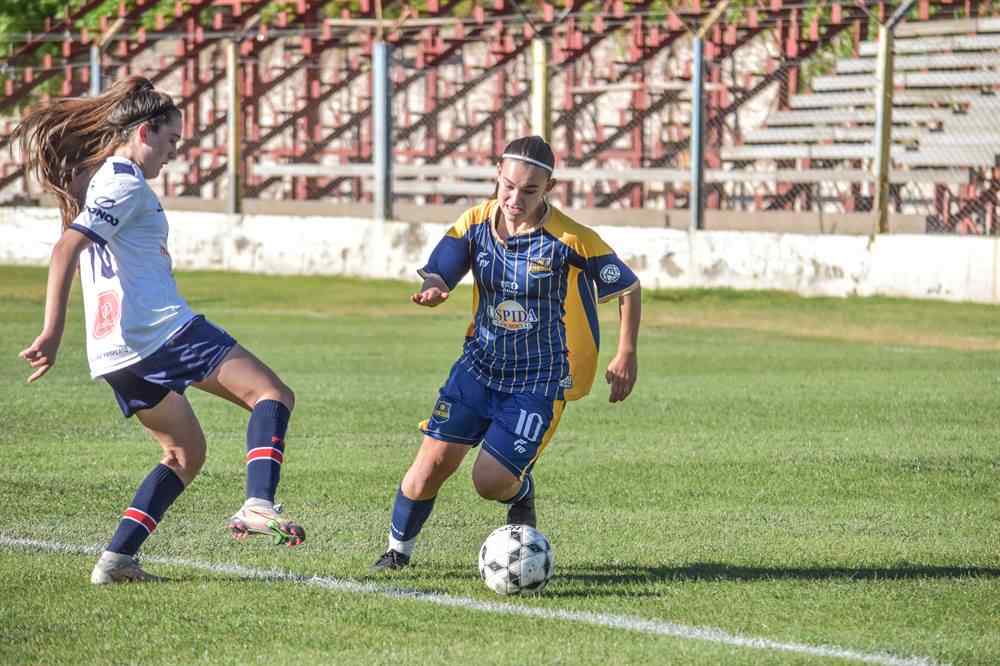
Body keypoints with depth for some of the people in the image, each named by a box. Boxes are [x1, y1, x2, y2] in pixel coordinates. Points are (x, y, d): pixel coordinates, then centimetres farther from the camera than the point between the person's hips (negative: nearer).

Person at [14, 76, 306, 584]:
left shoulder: (96, 179, 21)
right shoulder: (125, 182, -8)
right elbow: (66, 249, -19)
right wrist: (52, 332, -24)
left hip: (114, 352, 9)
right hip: (161, 329, -9)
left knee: (185, 451, 19)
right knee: (272, 395, -7)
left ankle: (117, 557, 7)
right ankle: (259, 504, -31)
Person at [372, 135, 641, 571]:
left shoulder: (570, 240, -16)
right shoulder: (475, 224, -5)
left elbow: (628, 286, -3)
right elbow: (436, 277, -4)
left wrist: (626, 356, -2)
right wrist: (431, 289, -30)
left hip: (540, 382, -3)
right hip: (480, 365, 4)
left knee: (491, 481, -12)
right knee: (434, 460, -7)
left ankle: (521, 492, 25)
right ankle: (399, 547, 16)